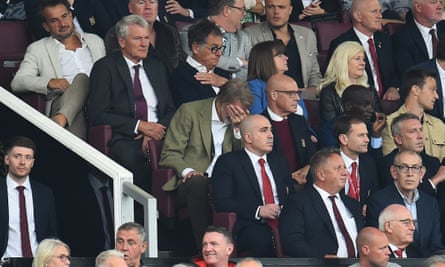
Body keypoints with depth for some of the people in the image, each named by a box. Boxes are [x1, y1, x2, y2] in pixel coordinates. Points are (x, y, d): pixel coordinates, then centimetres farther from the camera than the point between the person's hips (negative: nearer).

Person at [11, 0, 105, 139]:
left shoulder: (95, 41, 27)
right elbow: (17, 83, 6)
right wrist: (49, 82, -13)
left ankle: (61, 119, -52)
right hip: (60, 103, -3)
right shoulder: (37, 49, 16)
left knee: (82, 78, -31)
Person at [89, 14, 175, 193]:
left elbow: (170, 110, 18)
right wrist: (139, 126, -11)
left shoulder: (157, 67, 23)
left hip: (157, 134, 4)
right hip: (124, 139, -4)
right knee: (131, 157, -40)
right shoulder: (105, 68, 7)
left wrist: (158, 130, -5)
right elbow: (98, 115, -3)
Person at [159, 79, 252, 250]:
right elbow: (170, 153, -2)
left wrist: (238, 128, -3)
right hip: (190, 182, -3)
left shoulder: (239, 122, 15)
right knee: (198, 183, -39)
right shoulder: (190, 111, 1)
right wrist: (187, 171, -21)